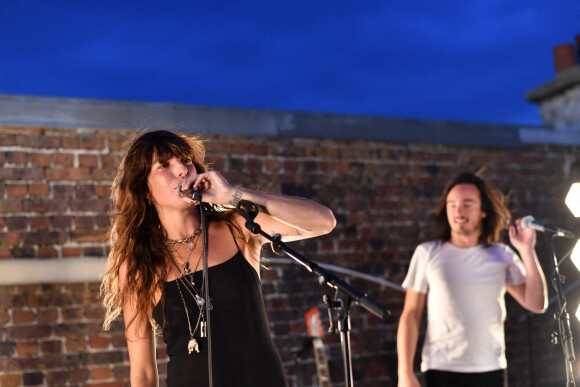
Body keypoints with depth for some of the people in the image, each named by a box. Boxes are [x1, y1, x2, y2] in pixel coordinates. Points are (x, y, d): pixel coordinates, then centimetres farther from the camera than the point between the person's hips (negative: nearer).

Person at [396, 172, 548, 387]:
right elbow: (410, 315, 1)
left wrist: (527, 251, -7)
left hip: (491, 370, 2)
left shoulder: (503, 256, 7)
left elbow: (537, 304, 0)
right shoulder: (427, 254, 1)